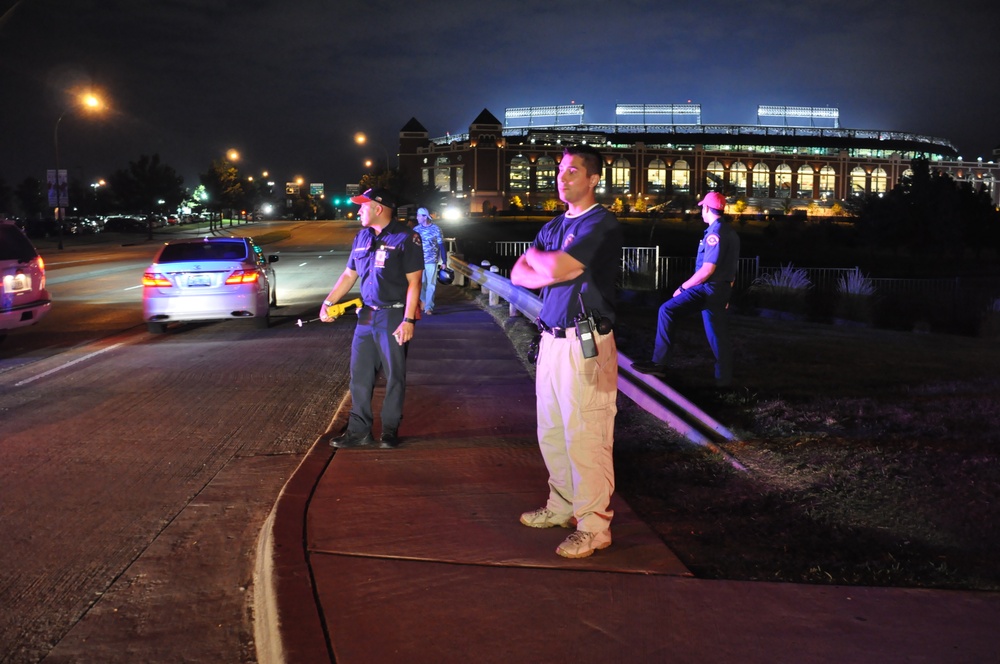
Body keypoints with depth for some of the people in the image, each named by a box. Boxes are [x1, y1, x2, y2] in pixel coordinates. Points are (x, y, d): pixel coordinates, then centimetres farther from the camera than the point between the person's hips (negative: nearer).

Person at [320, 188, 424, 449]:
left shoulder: (406, 238, -9)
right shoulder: (362, 237, 11)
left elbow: (413, 282, -12)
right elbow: (349, 275, 18)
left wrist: (408, 320, -17)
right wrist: (327, 303, 9)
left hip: (394, 316, -6)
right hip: (367, 314, 6)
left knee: (394, 376, 3)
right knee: (360, 375, 7)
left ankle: (390, 430, 15)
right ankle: (359, 430, 15)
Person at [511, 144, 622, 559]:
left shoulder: (601, 225, -9)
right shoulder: (554, 227, 18)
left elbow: (553, 268, -20)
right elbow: (519, 274, 9)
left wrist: (537, 257, 3)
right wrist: (561, 271, -9)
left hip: (585, 344, -9)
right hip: (551, 339, 9)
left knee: (585, 438, -6)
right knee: (551, 432, 16)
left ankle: (593, 526, 2)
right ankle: (562, 506, 29)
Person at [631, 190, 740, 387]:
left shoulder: (715, 233, -15)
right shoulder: (730, 232, 15)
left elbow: (707, 269, -21)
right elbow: (730, 266, 20)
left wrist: (683, 287, -13)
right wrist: (725, 295, 26)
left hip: (709, 289, -10)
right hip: (722, 289, 10)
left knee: (667, 310, -15)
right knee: (718, 334, 13)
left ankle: (659, 363, -19)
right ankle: (724, 379, 17)